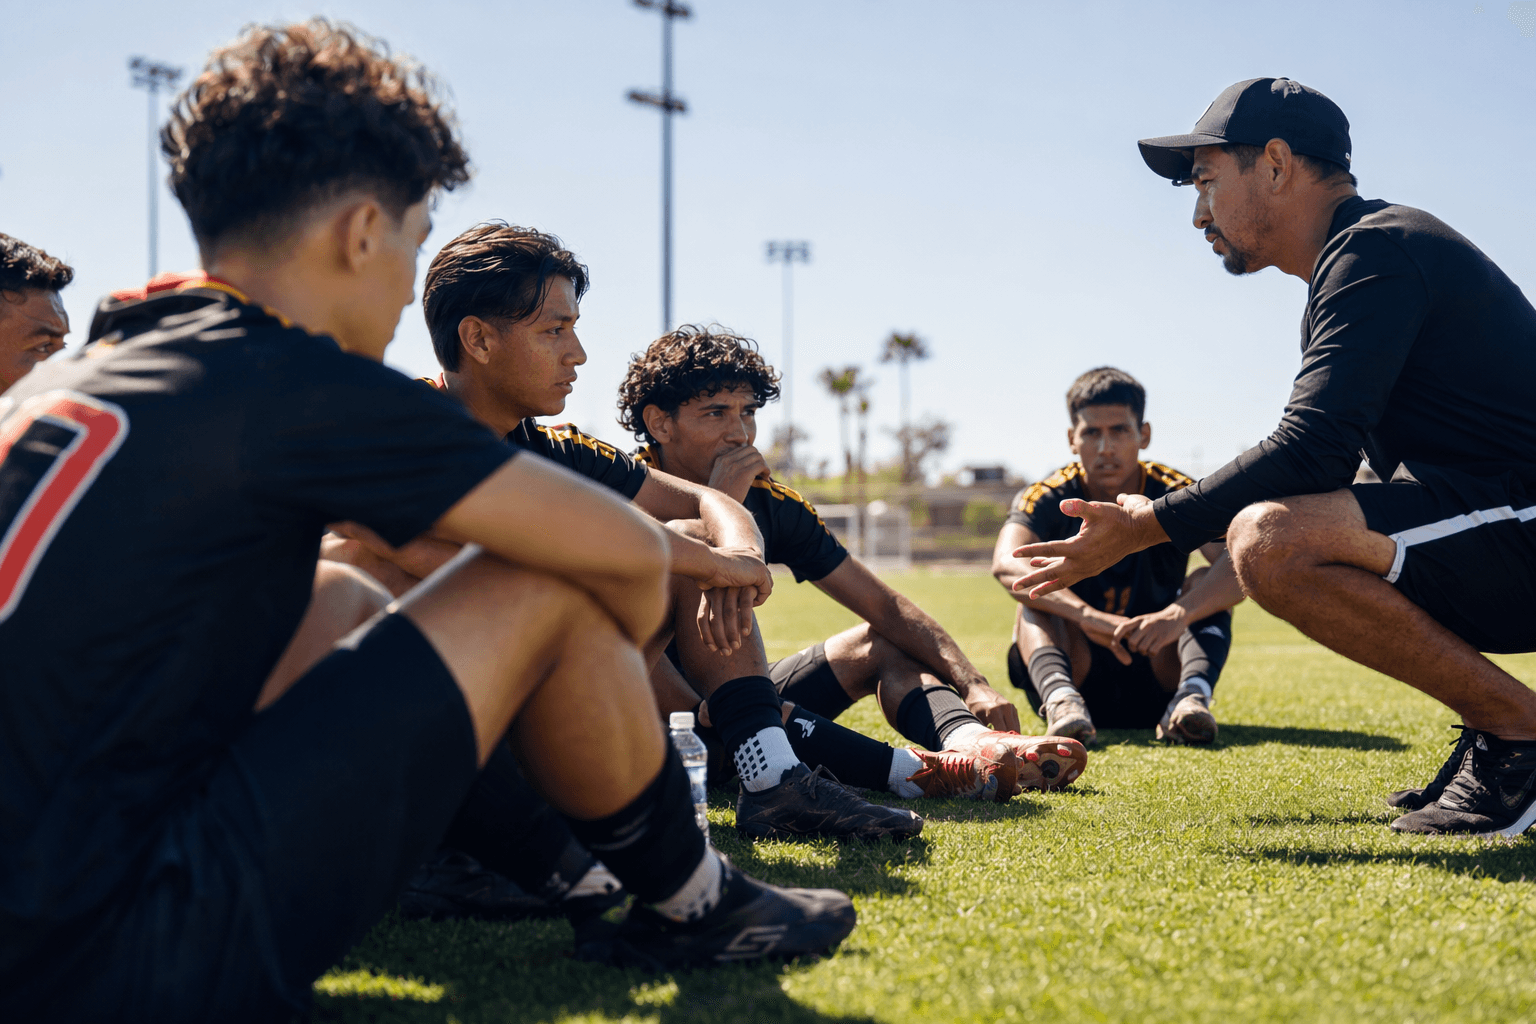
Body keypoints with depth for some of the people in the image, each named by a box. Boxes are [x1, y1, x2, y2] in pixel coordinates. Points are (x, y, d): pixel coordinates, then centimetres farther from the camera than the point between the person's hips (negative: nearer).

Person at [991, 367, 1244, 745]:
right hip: (1077, 669, 0)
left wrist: (1178, 614, -48)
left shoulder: (1176, 494, -8)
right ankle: (1060, 697, -49)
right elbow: (1006, 564, -31)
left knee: (1205, 584, -20)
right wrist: (1086, 615, -49)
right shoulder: (1047, 499, -8)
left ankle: (1193, 695, -44)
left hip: (1155, 681, 0)